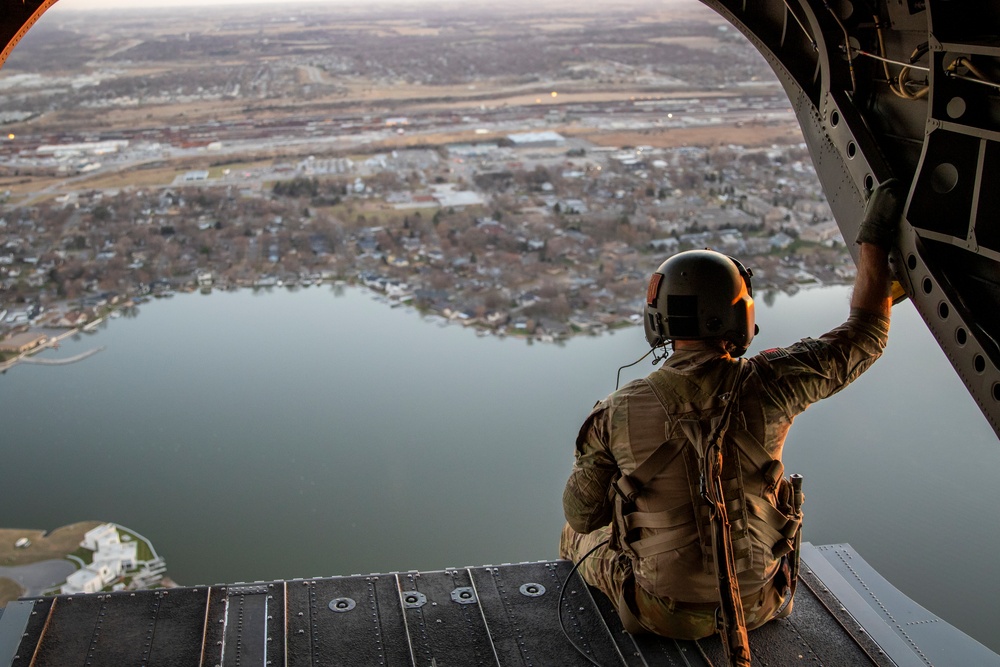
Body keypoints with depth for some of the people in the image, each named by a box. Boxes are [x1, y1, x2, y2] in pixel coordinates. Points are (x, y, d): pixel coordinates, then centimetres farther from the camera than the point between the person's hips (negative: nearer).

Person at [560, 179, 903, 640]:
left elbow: (582, 514, -8)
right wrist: (874, 238, -1)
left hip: (663, 614, -1)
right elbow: (864, 336, -6)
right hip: (756, 606, 2)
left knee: (577, 535, 28)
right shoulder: (768, 387, -19)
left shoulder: (621, 412, -19)